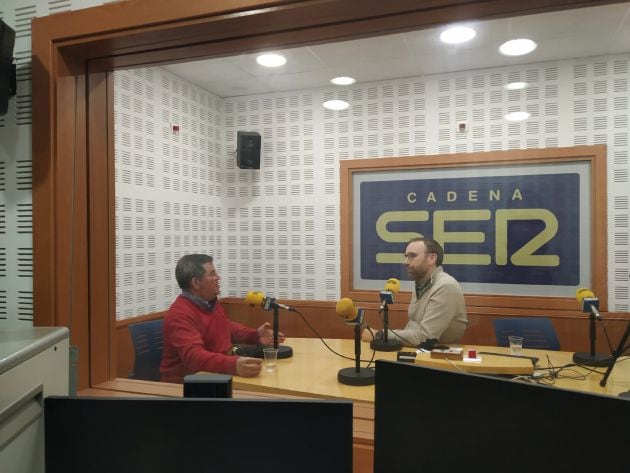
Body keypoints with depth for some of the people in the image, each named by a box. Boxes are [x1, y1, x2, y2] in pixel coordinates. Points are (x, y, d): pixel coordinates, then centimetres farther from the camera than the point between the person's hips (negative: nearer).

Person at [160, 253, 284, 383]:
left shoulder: (211, 302, 7)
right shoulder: (180, 314, -21)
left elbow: (227, 327, 26)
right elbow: (193, 356, -36)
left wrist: (255, 335, 10)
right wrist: (233, 365, -50)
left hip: (217, 374, 8)